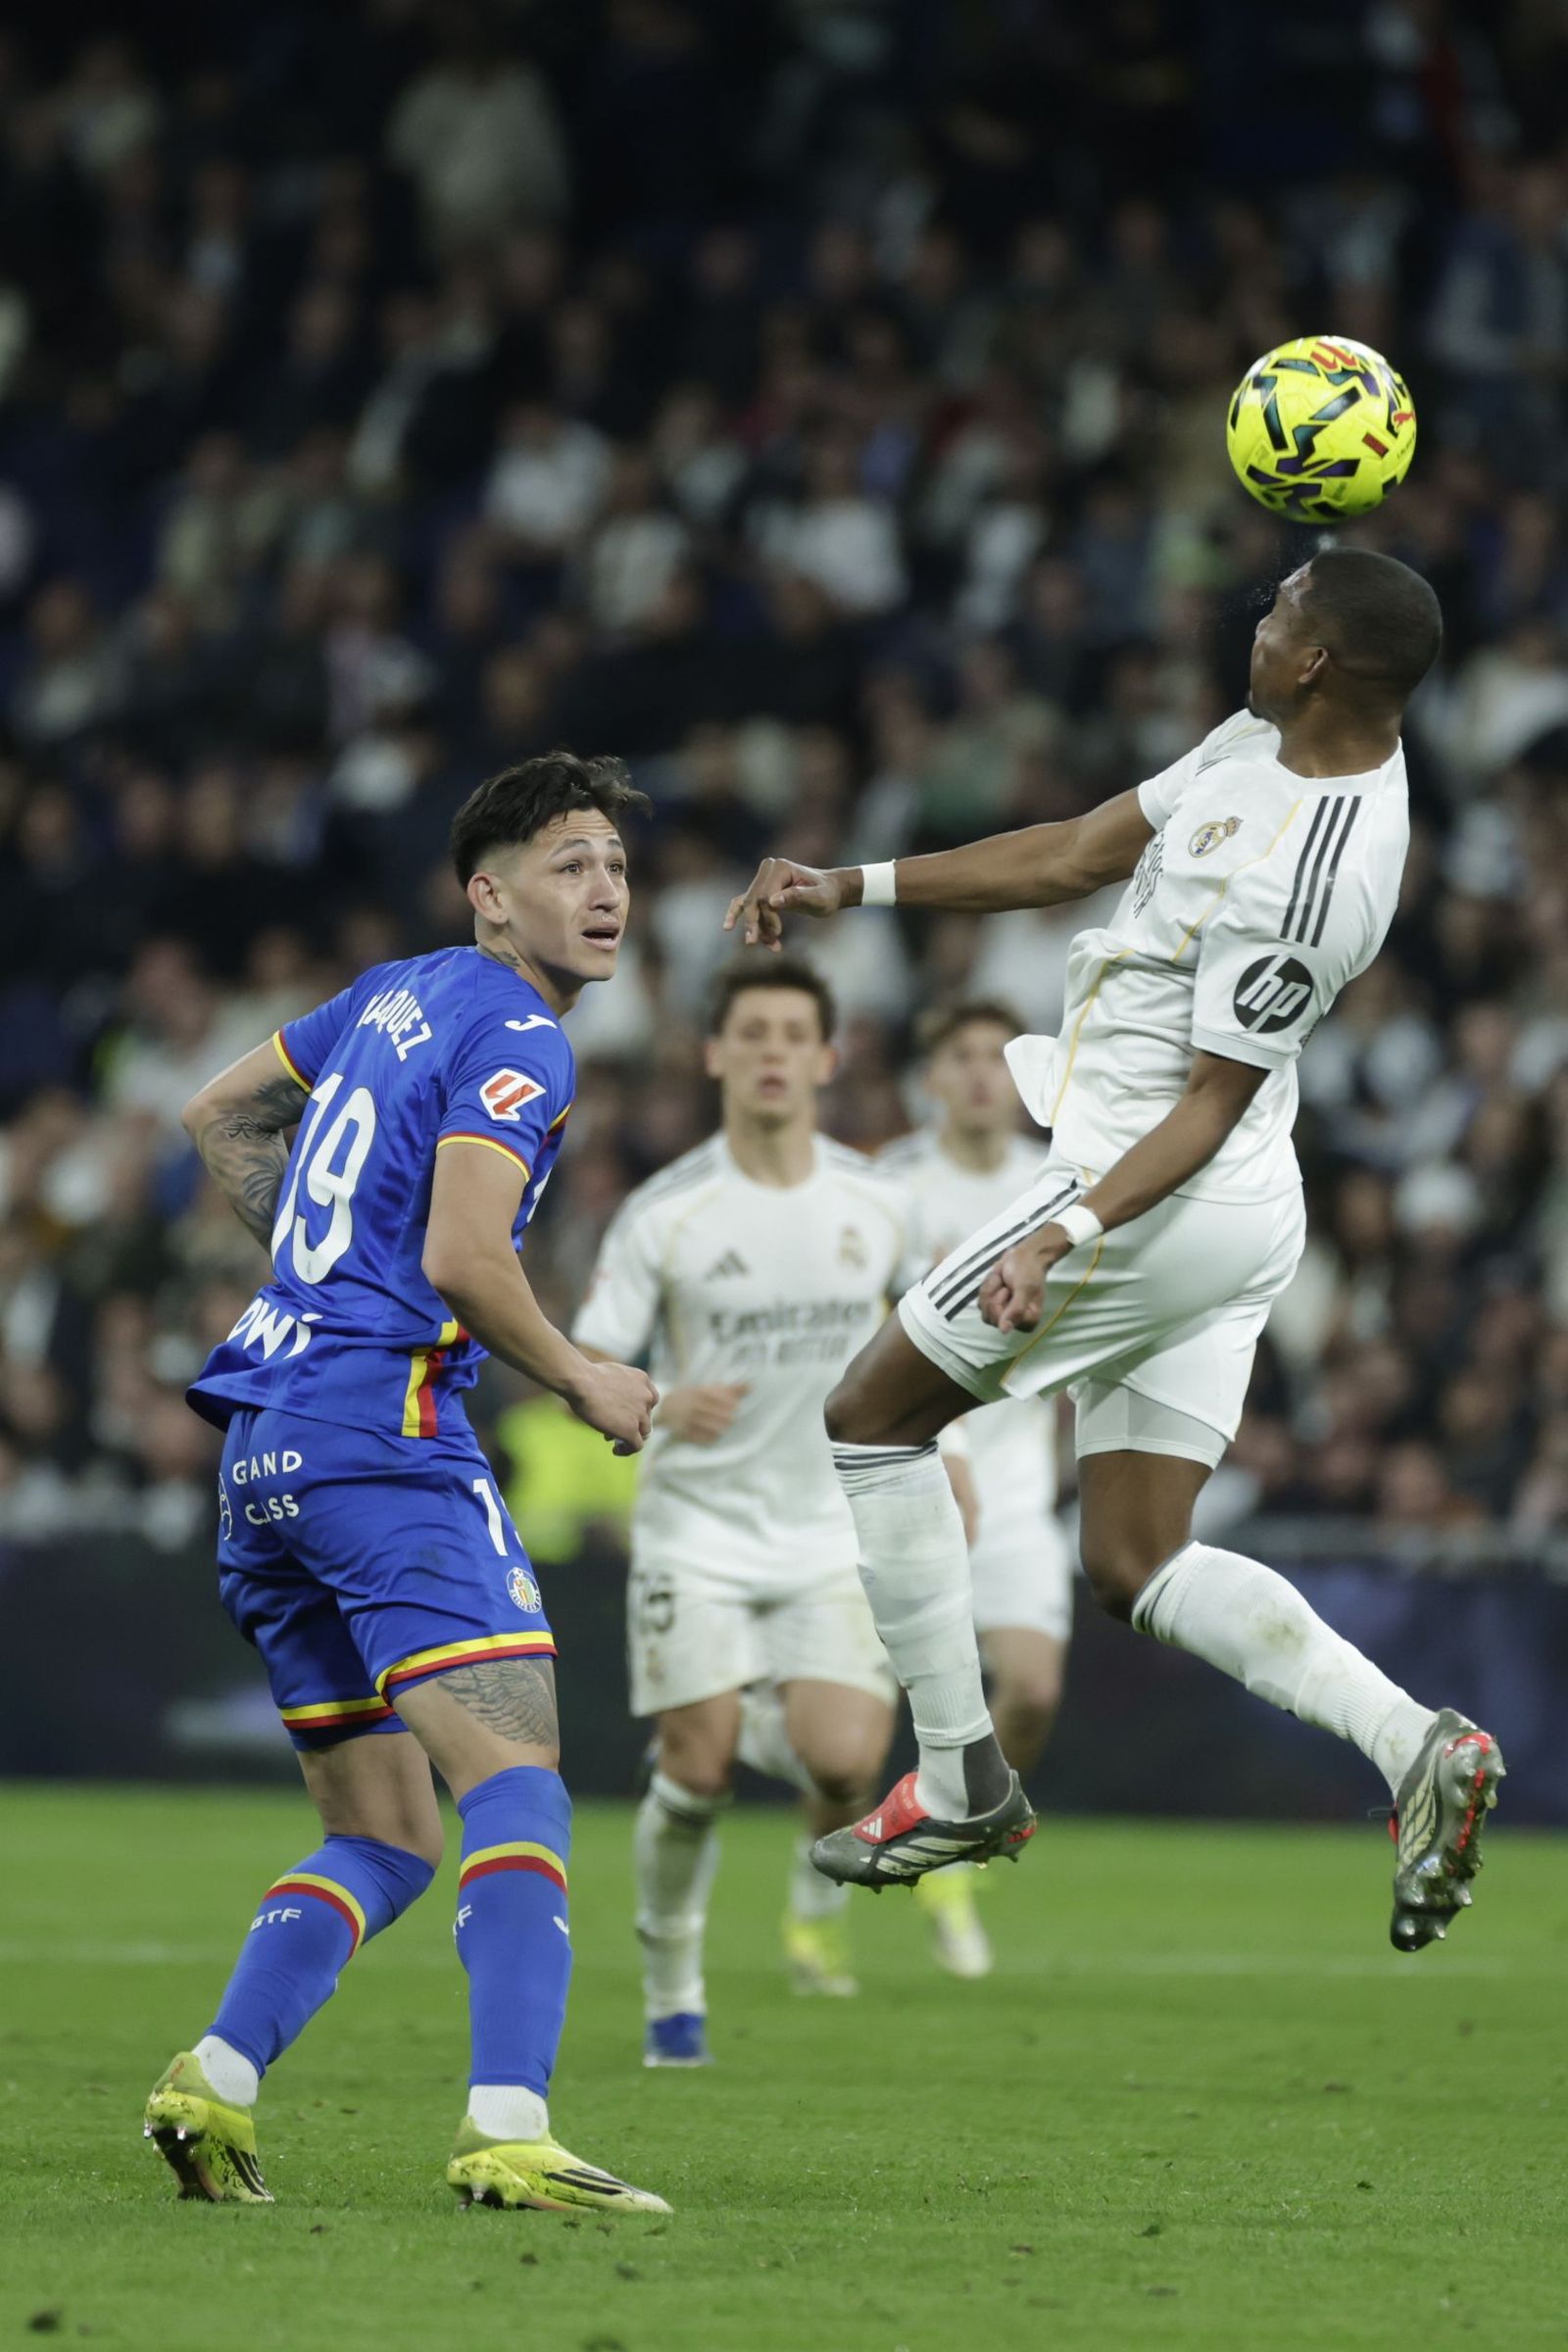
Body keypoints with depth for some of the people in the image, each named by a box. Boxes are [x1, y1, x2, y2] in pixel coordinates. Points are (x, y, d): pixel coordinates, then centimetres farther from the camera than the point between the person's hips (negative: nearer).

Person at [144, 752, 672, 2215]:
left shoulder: (399, 995, 20)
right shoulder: (516, 1042, -7)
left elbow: (220, 1116, 32)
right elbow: (462, 1258, -18)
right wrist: (583, 1383, -3)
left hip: (262, 1447, 9)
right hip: (381, 1431, -9)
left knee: (386, 1837, 12)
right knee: (513, 1782, -17)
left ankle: (215, 2080, -4)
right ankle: (506, 2127, -31)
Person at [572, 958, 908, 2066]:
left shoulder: (877, 1202, 1)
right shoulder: (663, 1213, -8)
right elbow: (585, 1369, -9)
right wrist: (665, 1407, -28)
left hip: (835, 1527, 2)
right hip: (699, 1525, -1)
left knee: (845, 1761, -17)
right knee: (697, 1771, -7)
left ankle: (821, 1890, 17)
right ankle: (673, 1985, 16)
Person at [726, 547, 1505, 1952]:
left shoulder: (1307, 876, -27)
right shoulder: (1266, 742, 3)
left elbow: (1214, 1102, -22)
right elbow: (1082, 854, 12)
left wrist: (1070, 1233, -32)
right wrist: (854, 888, 12)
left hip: (1166, 1199, -10)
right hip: (1238, 1219, 10)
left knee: (871, 1416, 6)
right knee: (1137, 1569, 10)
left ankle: (961, 1782, 10)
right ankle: (1415, 1744, -6)